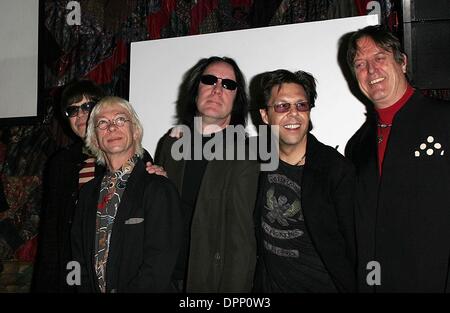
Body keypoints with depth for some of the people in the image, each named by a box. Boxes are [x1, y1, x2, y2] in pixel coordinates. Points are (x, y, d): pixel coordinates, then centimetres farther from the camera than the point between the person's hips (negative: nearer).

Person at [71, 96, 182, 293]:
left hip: (138, 288, -5)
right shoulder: (89, 192, 6)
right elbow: (79, 256, 6)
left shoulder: (159, 189, -15)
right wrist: (86, 288, -8)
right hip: (93, 288, 5)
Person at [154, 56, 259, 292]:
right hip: (165, 277, 4)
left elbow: (241, 239, -13)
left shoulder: (245, 154, -10)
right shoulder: (171, 144, 6)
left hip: (213, 281, -4)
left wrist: (234, 290, -16)